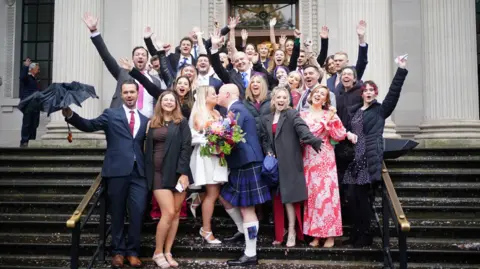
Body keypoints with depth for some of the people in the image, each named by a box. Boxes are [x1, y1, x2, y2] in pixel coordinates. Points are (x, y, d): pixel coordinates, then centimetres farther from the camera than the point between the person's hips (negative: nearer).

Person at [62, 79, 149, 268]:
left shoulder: (145, 120, 16)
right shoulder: (111, 114, 7)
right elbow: (90, 126, -6)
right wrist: (70, 115, -23)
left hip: (138, 173, 2)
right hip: (117, 171, -2)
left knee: (137, 213, 0)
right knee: (117, 214, 7)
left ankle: (133, 251, 15)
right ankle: (118, 252, 19)